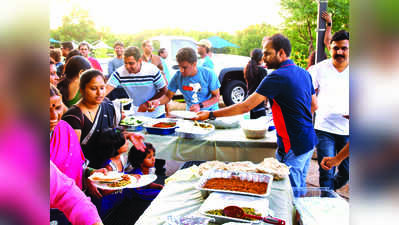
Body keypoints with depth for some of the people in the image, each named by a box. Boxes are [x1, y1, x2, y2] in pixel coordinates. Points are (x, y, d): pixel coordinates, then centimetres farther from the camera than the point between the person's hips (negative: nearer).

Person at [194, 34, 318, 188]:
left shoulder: (277, 77, -20)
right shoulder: (304, 73, 7)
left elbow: (245, 107, -21)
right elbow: (314, 105, 17)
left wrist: (211, 115, -16)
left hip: (293, 147, -9)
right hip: (309, 142, 9)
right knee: (300, 188, 21)